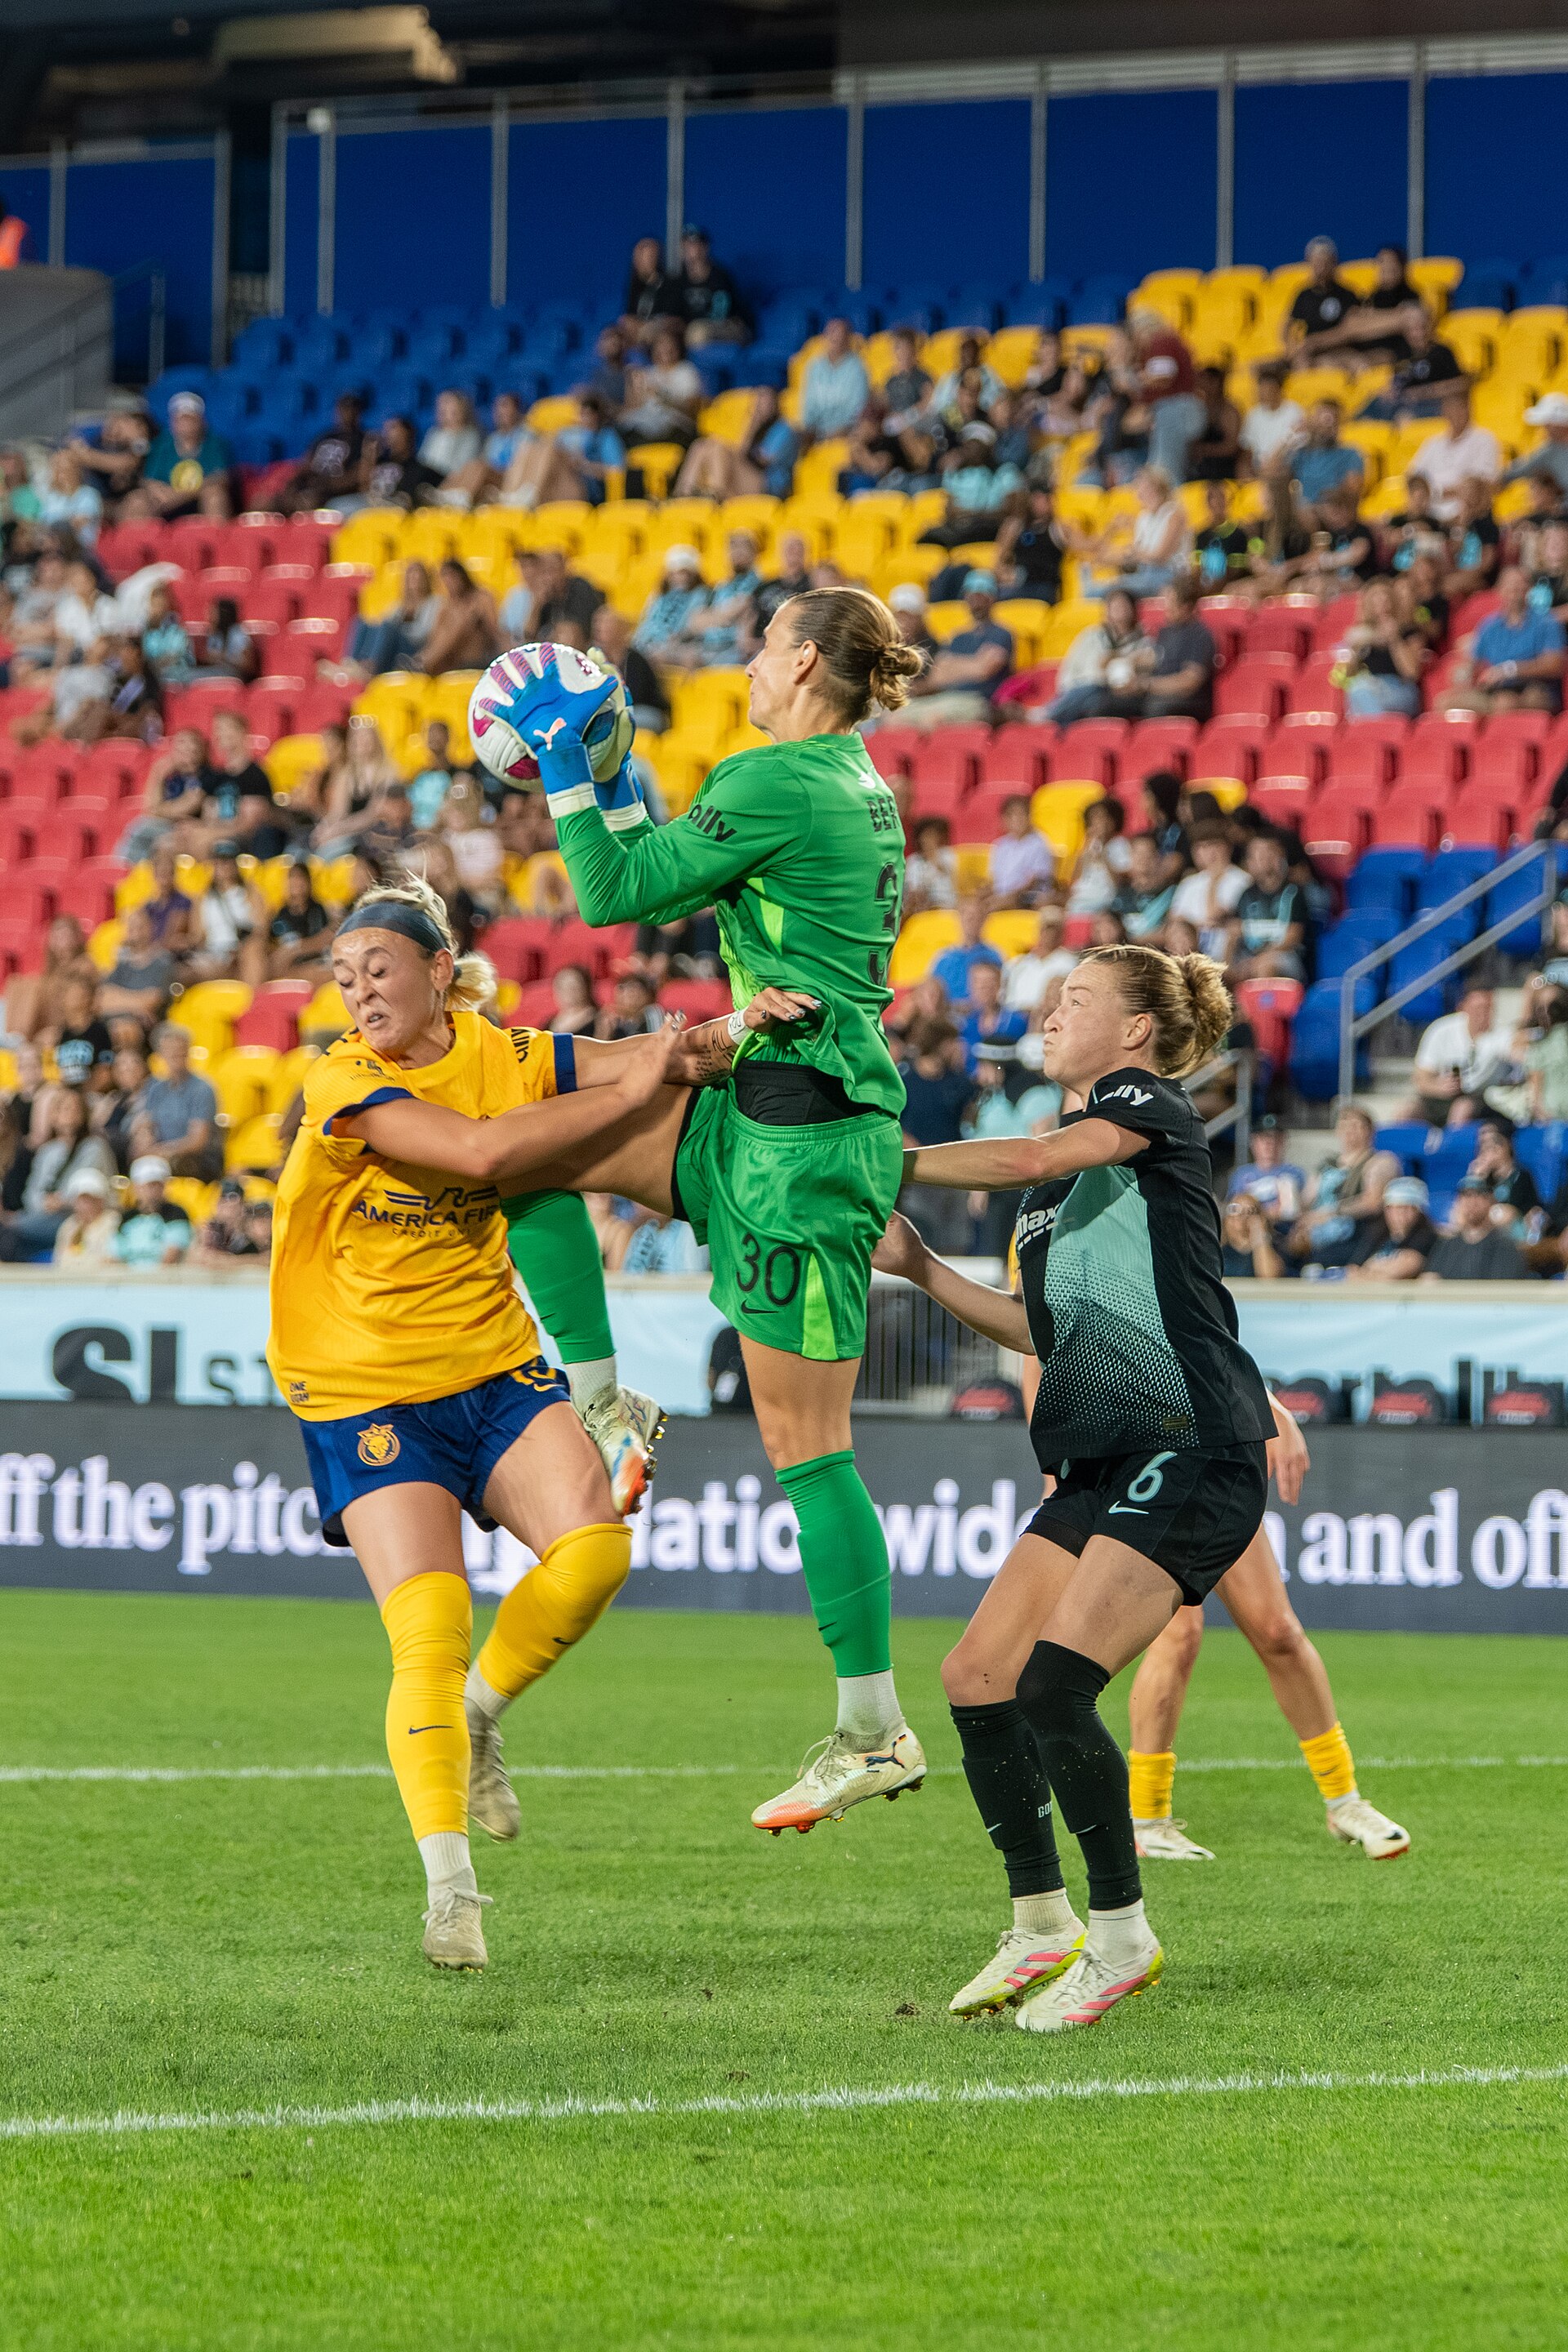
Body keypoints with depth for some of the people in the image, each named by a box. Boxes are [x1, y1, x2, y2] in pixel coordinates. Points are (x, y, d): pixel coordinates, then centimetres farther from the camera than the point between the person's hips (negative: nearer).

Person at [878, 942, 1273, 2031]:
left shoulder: (1149, 1104, -3)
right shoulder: (1065, 1181, 22)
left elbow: (1037, 1157, -21)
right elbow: (1045, 1329, 27)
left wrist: (892, 1162, -11)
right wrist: (918, 1266, 19)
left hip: (1193, 1450, -9)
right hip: (1101, 1466, 9)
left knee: (1053, 1683, -21)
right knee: (977, 1678, 2)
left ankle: (1122, 1936, -8)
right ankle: (1042, 1931, 14)